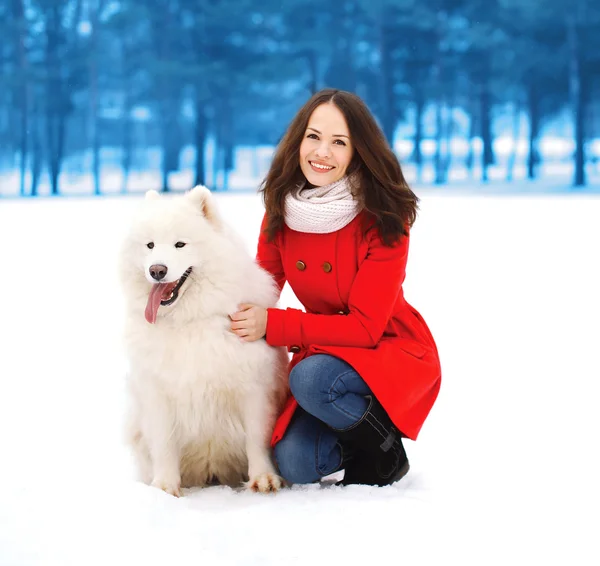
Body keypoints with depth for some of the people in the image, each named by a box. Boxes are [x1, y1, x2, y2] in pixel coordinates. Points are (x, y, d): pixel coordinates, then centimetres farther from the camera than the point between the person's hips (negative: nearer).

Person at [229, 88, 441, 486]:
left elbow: (366, 326, -23)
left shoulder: (383, 219, -20)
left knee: (310, 379, -34)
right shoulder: (282, 209, -6)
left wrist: (272, 325, -30)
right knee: (295, 464, -18)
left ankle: (385, 451, -6)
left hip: (391, 352, -4)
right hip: (322, 353, 4)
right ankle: (354, 443, 14)